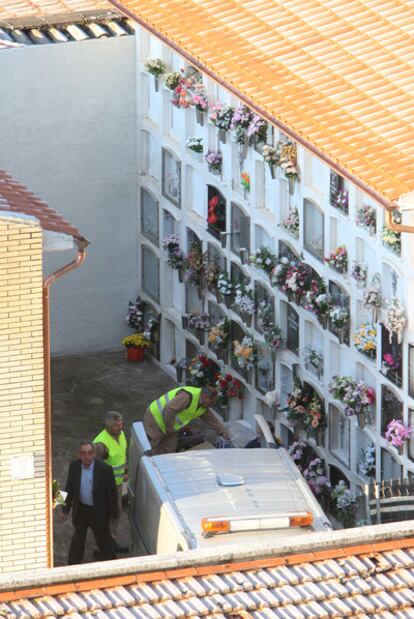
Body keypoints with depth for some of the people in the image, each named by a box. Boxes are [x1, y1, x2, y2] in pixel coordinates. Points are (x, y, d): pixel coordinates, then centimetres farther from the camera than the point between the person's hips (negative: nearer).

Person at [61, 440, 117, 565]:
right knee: (78, 537, 21)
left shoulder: (104, 469, -22)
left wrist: (112, 513, -7)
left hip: (98, 511, -3)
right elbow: (70, 488, 2)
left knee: (104, 538, 13)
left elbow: (112, 492, -12)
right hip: (80, 510, 3)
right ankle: (73, 564, 38)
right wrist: (66, 509, 7)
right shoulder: (74, 466, -11)